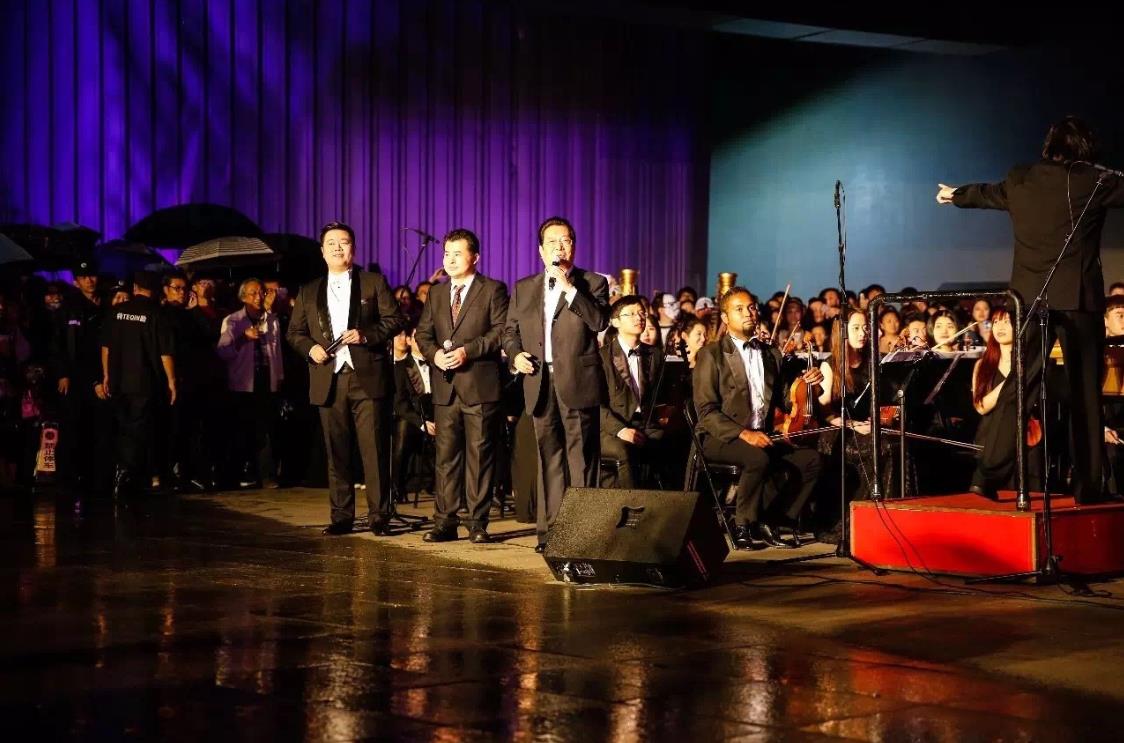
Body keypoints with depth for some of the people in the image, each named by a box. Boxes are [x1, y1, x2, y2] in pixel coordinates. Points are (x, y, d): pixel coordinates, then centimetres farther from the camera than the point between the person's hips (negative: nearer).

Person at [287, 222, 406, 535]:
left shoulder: (374, 283, 8)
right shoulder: (309, 292, 16)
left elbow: (396, 319, 2)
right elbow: (294, 332, 17)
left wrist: (366, 334, -13)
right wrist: (310, 347, -4)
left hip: (368, 379, -3)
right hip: (329, 381, 3)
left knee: (374, 450, -5)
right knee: (336, 453, 5)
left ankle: (379, 516, 0)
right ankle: (341, 516, 12)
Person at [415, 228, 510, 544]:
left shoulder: (493, 290, 1)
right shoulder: (436, 293, 18)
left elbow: (502, 331, -7)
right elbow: (423, 333, 17)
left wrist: (468, 350, -16)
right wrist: (434, 353, -4)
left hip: (480, 386, -5)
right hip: (445, 387, 5)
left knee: (479, 455, -1)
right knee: (446, 455, 4)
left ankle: (478, 523, 4)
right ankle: (445, 521, 8)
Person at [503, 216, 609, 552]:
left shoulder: (592, 283, 5)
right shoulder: (523, 288, 16)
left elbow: (599, 322, -11)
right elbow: (510, 330, 20)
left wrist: (569, 288, -14)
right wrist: (515, 354, 0)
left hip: (578, 382, -4)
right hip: (540, 382, 4)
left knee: (580, 458, -5)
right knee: (549, 458, 8)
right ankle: (551, 528, 12)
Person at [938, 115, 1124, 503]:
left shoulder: (1019, 181, 8)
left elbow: (985, 192, 28)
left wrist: (956, 195, 49)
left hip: (1031, 298, 3)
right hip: (1078, 298, -3)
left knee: (1019, 388, 8)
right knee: (1085, 393, 4)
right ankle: (1087, 485, 6)